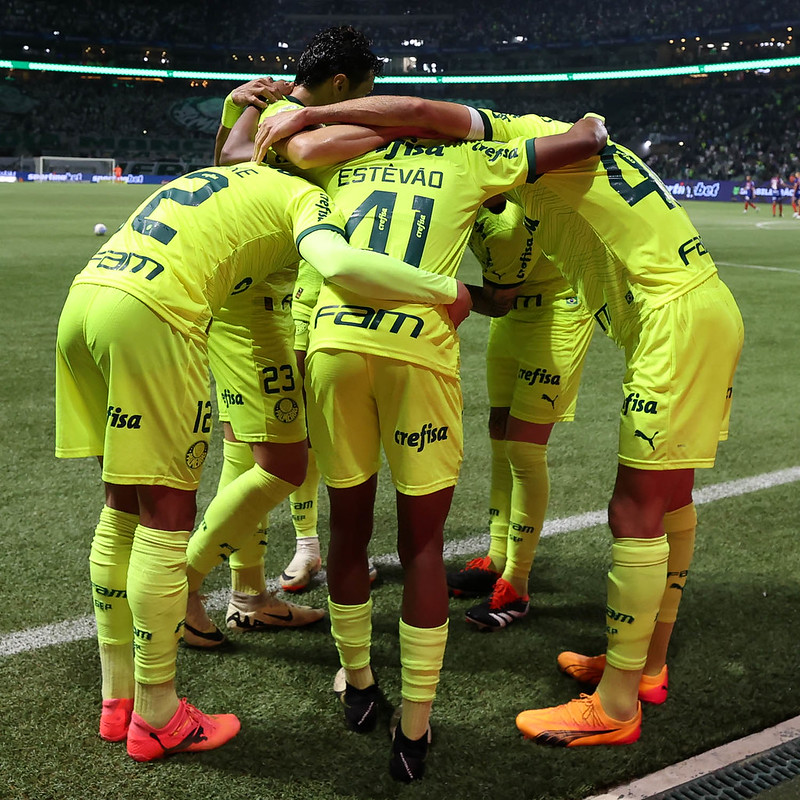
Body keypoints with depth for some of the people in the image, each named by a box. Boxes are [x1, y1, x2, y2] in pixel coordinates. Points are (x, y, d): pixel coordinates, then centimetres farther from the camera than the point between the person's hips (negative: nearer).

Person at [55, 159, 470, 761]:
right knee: (167, 516, 1)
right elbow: (339, 264, -15)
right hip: (149, 313, -8)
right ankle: (157, 718, 12)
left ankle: (118, 699, 26)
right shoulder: (305, 196, 7)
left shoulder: (232, 178, 33)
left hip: (82, 299, 8)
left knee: (124, 509, 16)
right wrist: (447, 291, -3)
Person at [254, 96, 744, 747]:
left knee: (637, 513, -7)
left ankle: (616, 706, 3)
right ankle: (648, 666, 30)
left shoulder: (522, 133, -5)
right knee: (669, 499, 16)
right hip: (708, 309, 10)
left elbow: (419, 112, -17)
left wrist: (310, 114, -9)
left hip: (678, 318, -10)